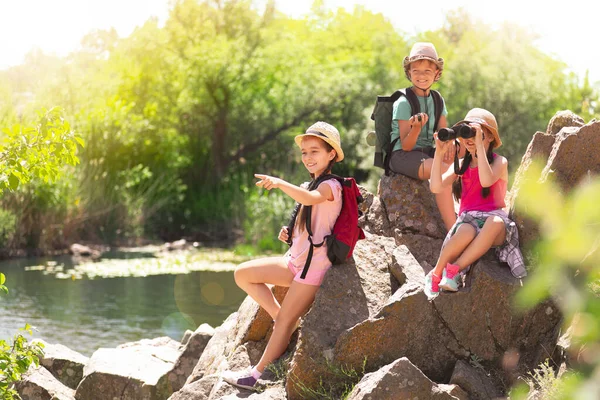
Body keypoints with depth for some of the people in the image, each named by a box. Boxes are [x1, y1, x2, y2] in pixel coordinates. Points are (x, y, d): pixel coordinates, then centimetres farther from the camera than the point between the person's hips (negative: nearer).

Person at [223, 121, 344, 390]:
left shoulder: (330, 186, -10)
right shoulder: (311, 187, 18)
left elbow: (311, 198, -35)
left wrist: (280, 183, -47)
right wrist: (289, 234, 6)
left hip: (313, 265, -9)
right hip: (295, 261, 9)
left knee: (284, 322, -8)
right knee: (243, 274, 5)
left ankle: (258, 374, -2)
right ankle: (284, 318, 6)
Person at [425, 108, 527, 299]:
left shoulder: (499, 162, 4)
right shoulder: (461, 165, 15)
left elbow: (486, 181, -20)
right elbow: (436, 187, -2)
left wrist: (479, 145, -20)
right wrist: (440, 153, -8)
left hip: (492, 221, -1)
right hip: (468, 221, 1)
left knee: (496, 222, -41)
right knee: (467, 232, -39)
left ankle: (455, 270, -32)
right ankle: (435, 274, -17)